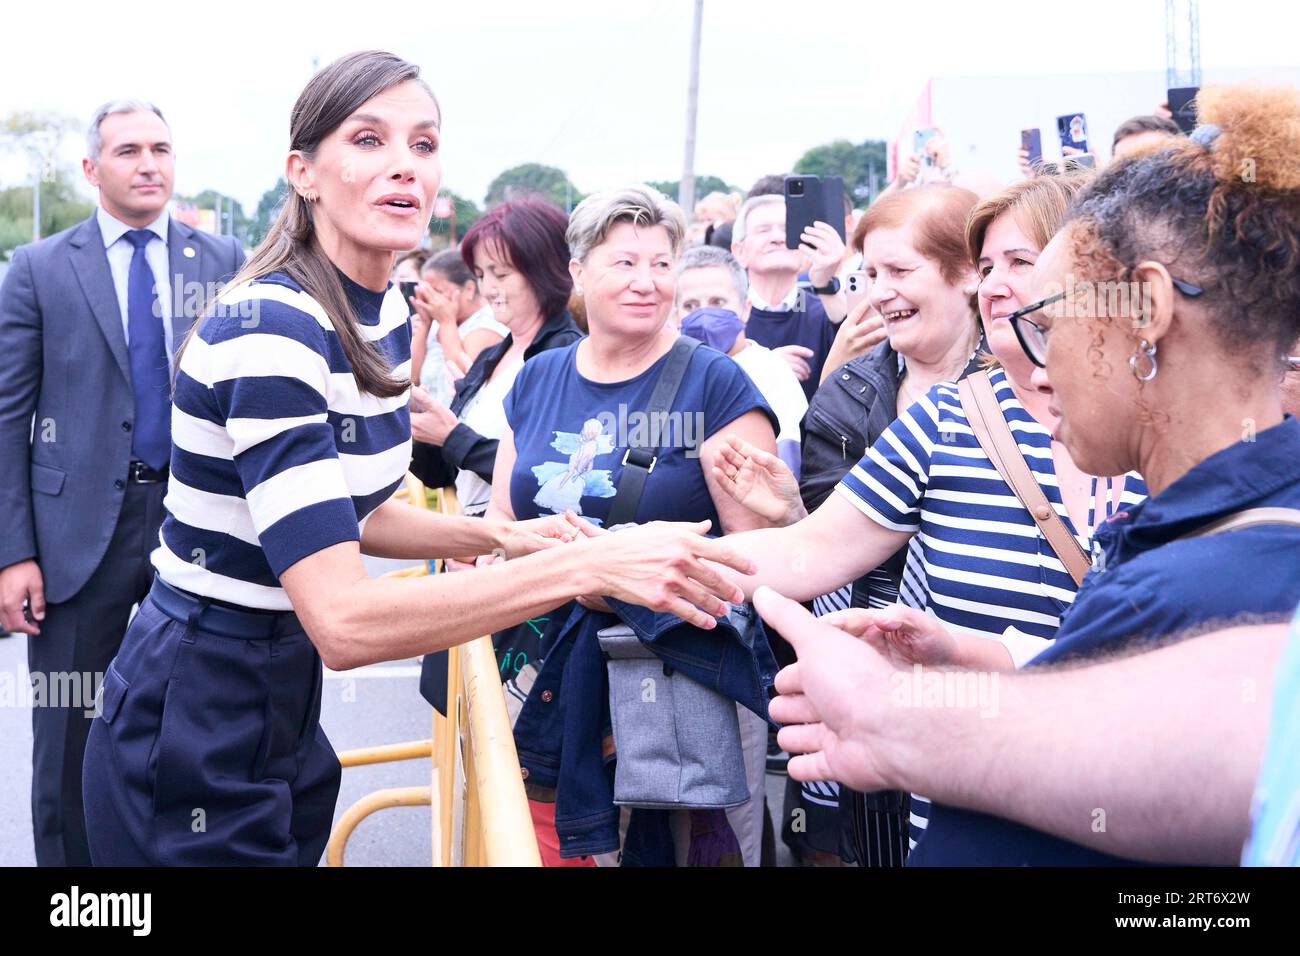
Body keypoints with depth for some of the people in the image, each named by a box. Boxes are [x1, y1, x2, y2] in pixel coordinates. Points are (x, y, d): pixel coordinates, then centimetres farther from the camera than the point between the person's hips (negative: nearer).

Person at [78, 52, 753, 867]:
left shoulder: (390, 312, 1)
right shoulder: (268, 331, -26)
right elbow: (343, 622, -33)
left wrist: (496, 537, 0)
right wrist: (591, 565, -34)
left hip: (282, 712, 8)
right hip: (192, 743, -8)